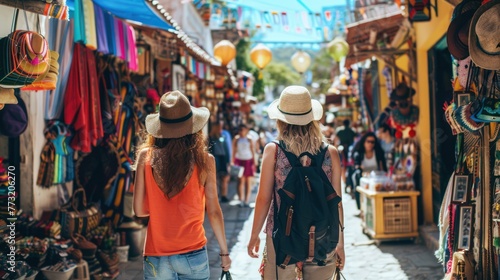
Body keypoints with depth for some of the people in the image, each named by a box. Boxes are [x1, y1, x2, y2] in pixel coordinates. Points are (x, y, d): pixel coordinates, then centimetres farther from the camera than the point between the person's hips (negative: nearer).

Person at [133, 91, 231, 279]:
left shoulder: (146, 156, -7)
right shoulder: (204, 160, -9)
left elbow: (140, 210, -3)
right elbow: (213, 212, -5)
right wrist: (224, 252, 7)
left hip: (156, 255, 1)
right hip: (193, 254, -1)